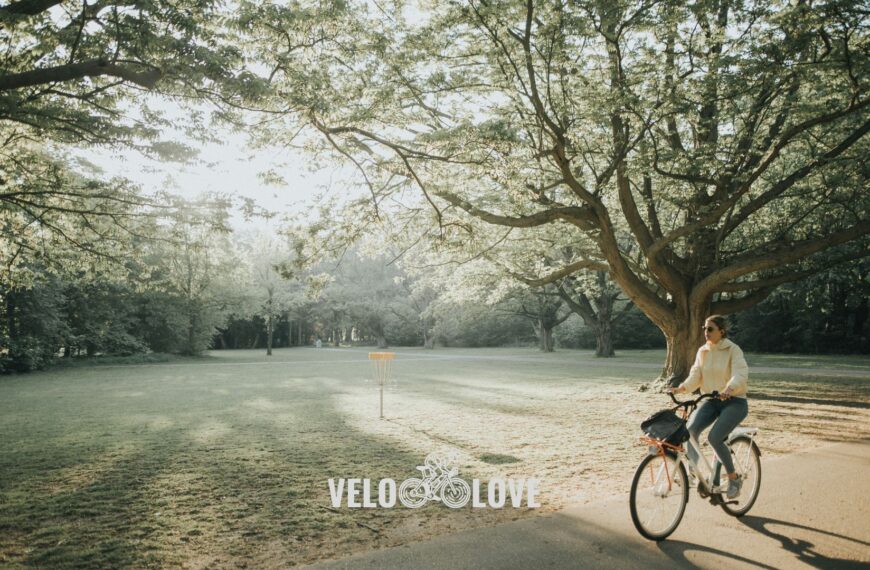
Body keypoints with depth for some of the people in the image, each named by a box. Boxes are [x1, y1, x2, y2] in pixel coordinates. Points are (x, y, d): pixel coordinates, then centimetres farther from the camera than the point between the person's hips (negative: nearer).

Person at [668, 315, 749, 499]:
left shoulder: (733, 350, -9)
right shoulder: (702, 351, 7)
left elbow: (740, 374, -23)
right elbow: (695, 375, 0)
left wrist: (729, 388, -43)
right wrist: (682, 387, -19)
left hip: (734, 401, -5)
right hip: (711, 401, 5)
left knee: (714, 437, -22)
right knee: (691, 429, -21)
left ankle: (734, 479, 0)